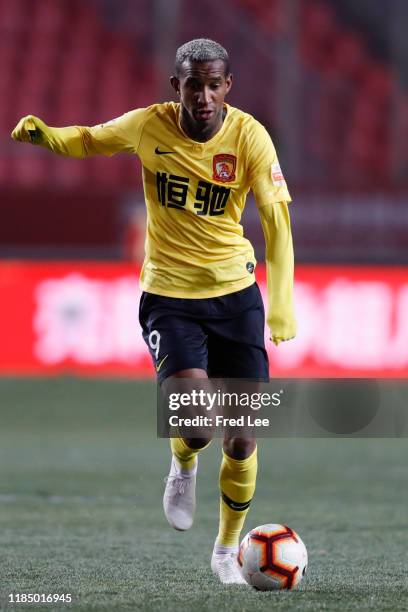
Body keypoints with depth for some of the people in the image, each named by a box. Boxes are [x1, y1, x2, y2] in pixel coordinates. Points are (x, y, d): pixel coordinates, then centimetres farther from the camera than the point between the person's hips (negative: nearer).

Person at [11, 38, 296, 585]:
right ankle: (184, 465, 15)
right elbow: (88, 141, 11)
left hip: (235, 292, 1)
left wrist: (282, 303, -22)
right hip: (168, 294, -1)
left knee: (242, 440, 0)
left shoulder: (249, 136, -11)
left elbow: (276, 218, -12)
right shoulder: (148, 127, -8)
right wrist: (44, 134, -11)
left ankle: (228, 550, 23)